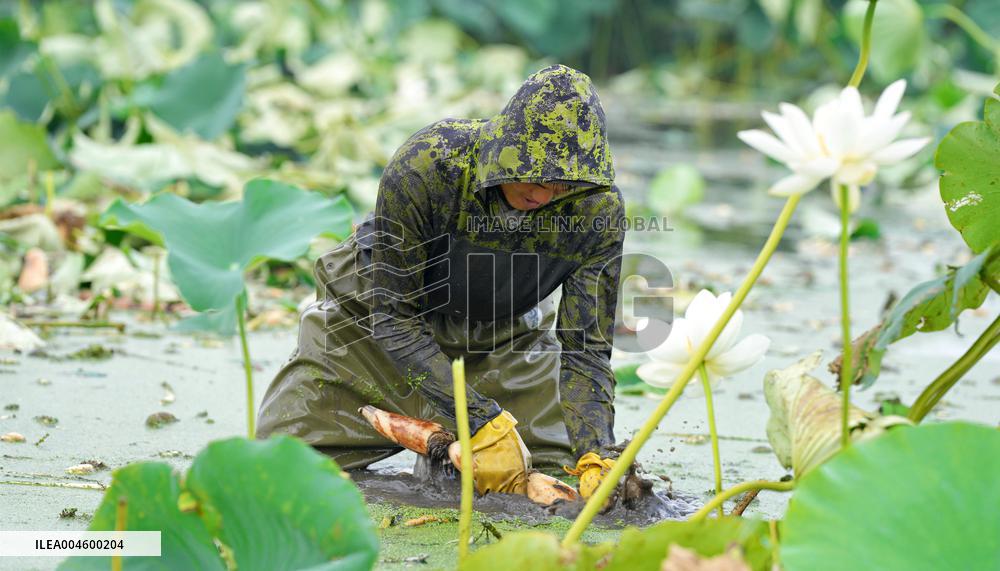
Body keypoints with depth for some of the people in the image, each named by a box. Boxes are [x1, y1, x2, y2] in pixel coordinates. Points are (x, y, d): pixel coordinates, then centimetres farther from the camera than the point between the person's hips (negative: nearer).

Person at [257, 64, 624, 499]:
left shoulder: (598, 207, -27)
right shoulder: (424, 167, -36)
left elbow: (586, 348, -22)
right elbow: (393, 317, -30)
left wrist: (597, 457, -39)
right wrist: (484, 423, -39)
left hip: (503, 340, 3)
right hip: (372, 323, -2)